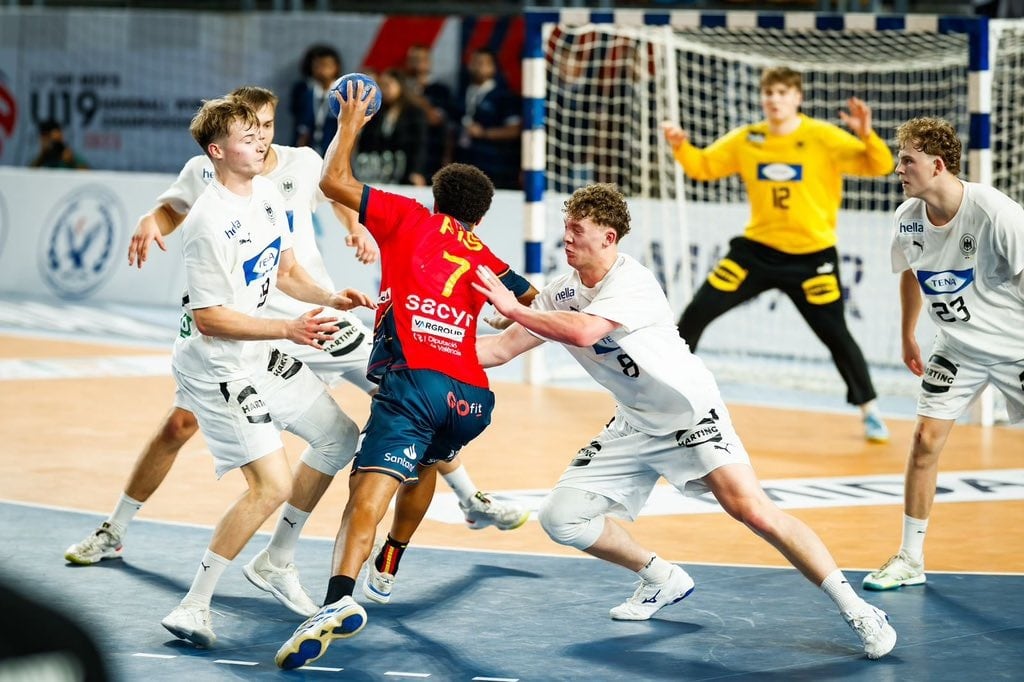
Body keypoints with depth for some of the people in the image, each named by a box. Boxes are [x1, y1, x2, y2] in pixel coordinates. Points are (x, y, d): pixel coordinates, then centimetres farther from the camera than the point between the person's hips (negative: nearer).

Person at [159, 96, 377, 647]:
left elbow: (284, 271, 16)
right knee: (272, 485, -19)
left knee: (339, 438, 18)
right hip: (218, 368, -10)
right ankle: (192, 608, -11)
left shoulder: (266, 193, 3)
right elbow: (208, 318, -25)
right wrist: (289, 329, -28)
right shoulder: (210, 225, -26)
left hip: (265, 356, 10)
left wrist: (328, 297, -1)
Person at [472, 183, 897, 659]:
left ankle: (855, 611, -19)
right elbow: (501, 349, 4)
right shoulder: (562, 293, 1)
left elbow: (582, 332, -40)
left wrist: (512, 308, -32)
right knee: (559, 517, -2)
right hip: (634, 425, 8)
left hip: (690, 413, -8)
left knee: (750, 508, -24)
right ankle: (663, 581, 19)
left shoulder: (633, 283, -23)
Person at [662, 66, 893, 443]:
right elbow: (704, 167, 9)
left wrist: (866, 135, -35)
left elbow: (880, 166, -15)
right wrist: (680, 146, -11)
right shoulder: (746, 139, 0)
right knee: (697, 312, 0)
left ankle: (870, 411, 15)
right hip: (757, 249, 4)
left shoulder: (824, 138, -12)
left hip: (811, 255, -4)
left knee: (834, 333, -4)